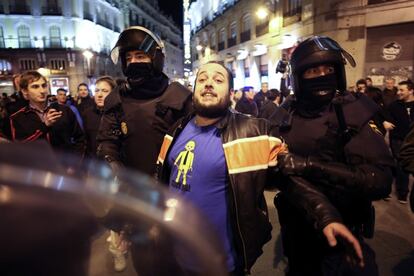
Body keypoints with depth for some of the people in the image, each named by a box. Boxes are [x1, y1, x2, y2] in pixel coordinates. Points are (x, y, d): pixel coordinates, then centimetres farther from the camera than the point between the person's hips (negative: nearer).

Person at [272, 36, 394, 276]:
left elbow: (380, 180, -25)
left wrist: (311, 166, -32)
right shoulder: (285, 118, -3)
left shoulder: (355, 113, -14)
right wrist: (277, 167, -16)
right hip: (296, 231, 4)